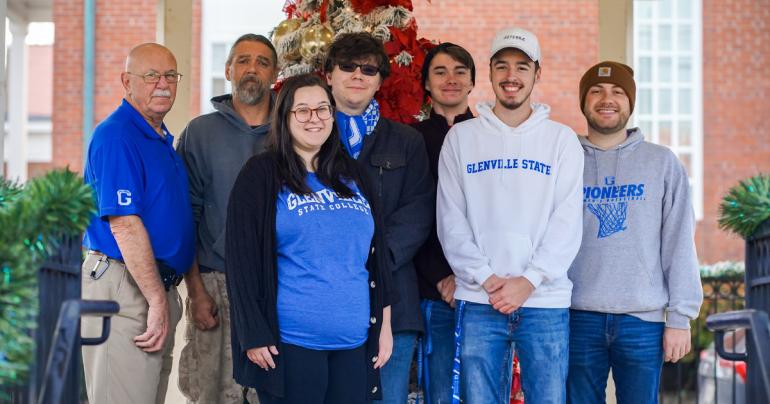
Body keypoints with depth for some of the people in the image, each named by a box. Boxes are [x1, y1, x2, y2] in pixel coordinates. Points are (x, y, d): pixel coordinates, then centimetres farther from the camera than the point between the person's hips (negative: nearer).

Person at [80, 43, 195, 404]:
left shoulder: (163, 139, 16)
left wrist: (166, 297, 16)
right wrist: (158, 300, -20)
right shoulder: (116, 136, -13)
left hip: (158, 286, 10)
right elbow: (124, 225, -20)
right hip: (124, 287, -10)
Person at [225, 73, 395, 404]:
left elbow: (376, 253, 16)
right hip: (290, 341, -5)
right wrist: (254, 335, -11)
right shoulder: (262, 175, -1)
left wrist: (384, 323, 11)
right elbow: (243, 259, -6)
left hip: (354, 341, 5)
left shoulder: (351, 176, 13)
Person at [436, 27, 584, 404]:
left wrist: (529, 280, -11)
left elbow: (567, 222, -1)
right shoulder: (461, 137, 8)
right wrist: (486, 278, -10)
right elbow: (451, 221, 2)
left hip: (546, 302, 0)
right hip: (478, 301, 0)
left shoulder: (561, 139, 7)